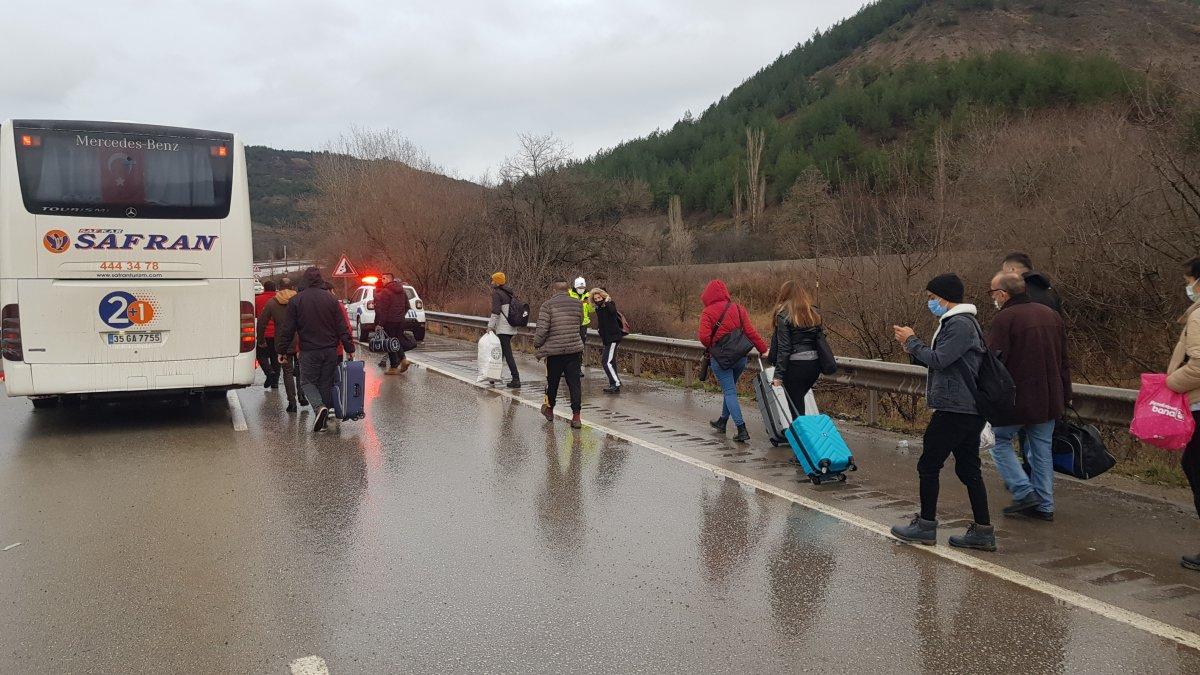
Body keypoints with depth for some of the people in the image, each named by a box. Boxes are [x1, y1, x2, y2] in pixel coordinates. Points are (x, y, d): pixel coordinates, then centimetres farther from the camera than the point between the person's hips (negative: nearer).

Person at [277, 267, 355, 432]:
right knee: (326, 383, 11)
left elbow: (288, 329, -2)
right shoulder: (331, 299, 3)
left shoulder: (296, 301, -3)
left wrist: (283, 350, 6)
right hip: (331, 350, 3)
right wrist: (350, 348, 7)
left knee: (307, 381, 9)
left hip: (309, 351, -3)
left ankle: (319, 407, -17)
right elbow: (343, 327, 2)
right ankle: (323, 421, 14)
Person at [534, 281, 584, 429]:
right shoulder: (578, 304, 5)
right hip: (575, 349, 2)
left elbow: (542, 329, -12)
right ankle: (576, 416, -3)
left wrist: (538, 345, 0)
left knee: (552, 382, 15)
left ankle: (549, 409, 34)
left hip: (554, 351, -2)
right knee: (575, 383, 2)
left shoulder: (547, 305, -8)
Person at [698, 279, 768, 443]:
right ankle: (722, 421, 36)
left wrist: (710, 347, 4)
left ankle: (742, 429, -15)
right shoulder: (738, 308, 5)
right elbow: (750, 332, -1)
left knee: (729, 392, -3)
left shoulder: (708, 312, -8)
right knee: (730, 388, 22)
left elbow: (704, 337, -16)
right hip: (740, 356, 5)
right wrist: (764, 349, 2)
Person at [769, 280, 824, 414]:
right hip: (815, 363, 7)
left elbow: (783, 348, -12)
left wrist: (778, 375, -10)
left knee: (795, 405, 1)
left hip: (796, 364, -6)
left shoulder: (784, 315, -8)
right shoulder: (814, 313, 11)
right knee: (798, 399, 20)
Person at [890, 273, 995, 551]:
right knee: (969, 469, 11)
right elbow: (941, 362, 18)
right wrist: (912, 347, 7)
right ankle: (983, 532, 14)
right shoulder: (957, 322, 18)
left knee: (928, 465, -1)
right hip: (968, 410, 10)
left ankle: (926, 527, 8)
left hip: (955, 410, -10)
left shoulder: (960, 324, -15)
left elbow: (939, 360, -21)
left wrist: (912, 341, -7)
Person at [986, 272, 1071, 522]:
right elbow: (1063, 361, 17)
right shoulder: (1051, 315, 11)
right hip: (1049, 401, 7)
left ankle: (1024, 492, 0)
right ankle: (1044, 505, 17)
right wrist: (1064, 396, 22)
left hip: (1016, 400, -7)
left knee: (1000, 440, 9)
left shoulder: (1004, 319, -15)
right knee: (1042, 449, 14)